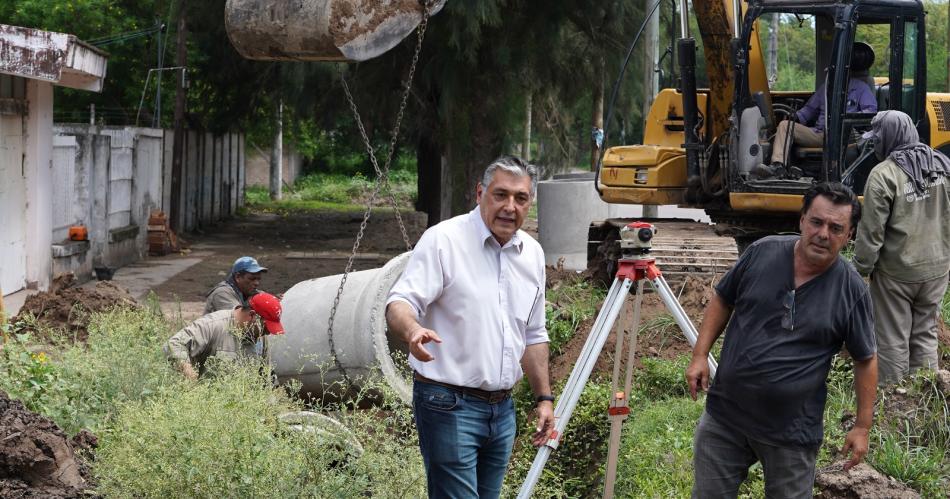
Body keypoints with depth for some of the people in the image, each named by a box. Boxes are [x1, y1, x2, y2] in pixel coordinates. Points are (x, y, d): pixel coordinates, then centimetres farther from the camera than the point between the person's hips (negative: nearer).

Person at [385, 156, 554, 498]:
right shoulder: (443, 240, -10)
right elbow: (399, 303, -19)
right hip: (449, 405, -7)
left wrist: (544, 397, 15)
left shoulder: (532, 253, 11)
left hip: (502, 407, 7)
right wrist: (412, 329, -41)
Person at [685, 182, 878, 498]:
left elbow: (865, 361, 0)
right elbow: (722, 302, 9)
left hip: (792, 434, -2)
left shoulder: (852, 291, -9)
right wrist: (700, 355, 0)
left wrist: (862, 426, -1)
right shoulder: (762, 253, -4)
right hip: (724, 416, 2)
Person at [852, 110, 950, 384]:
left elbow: (872, 231, -16)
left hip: (897, 271, -5)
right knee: (926, 334, 17)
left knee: (893, 340, 7)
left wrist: (861, 268, -5)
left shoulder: (884, 174, -18)